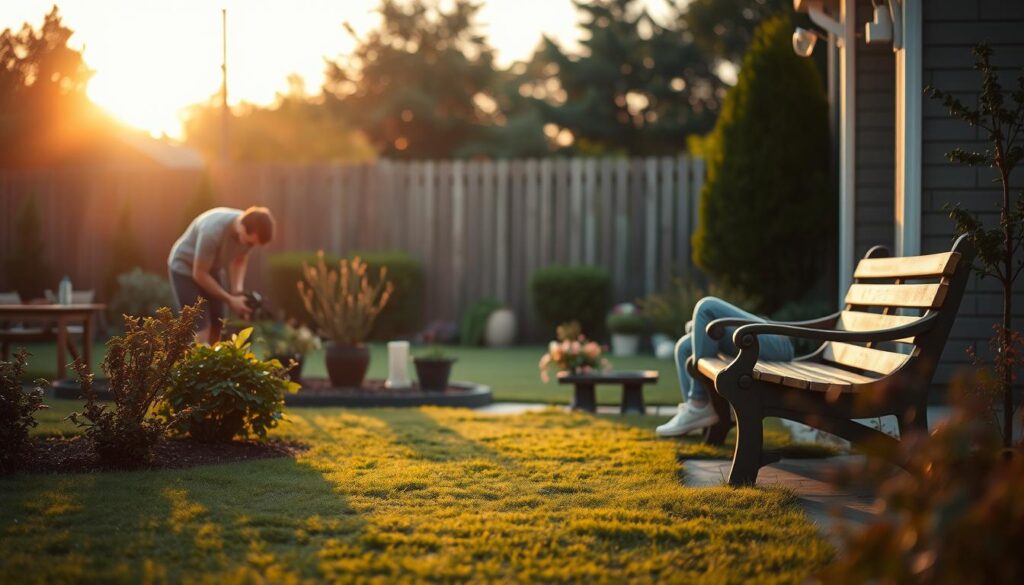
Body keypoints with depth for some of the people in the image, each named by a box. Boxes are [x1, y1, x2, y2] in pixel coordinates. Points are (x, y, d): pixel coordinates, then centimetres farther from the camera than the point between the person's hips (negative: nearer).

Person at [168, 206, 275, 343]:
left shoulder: (250, 231, -18)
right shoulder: (213, 230, -38)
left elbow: (239, 261, 3)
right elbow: (199, 274, -27)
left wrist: (238, 292, -13)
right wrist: (230, 299, -22)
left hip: (212, 269, 7)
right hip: (185, 268, -7)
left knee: (216, 328, 7)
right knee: (201, 333, -16)